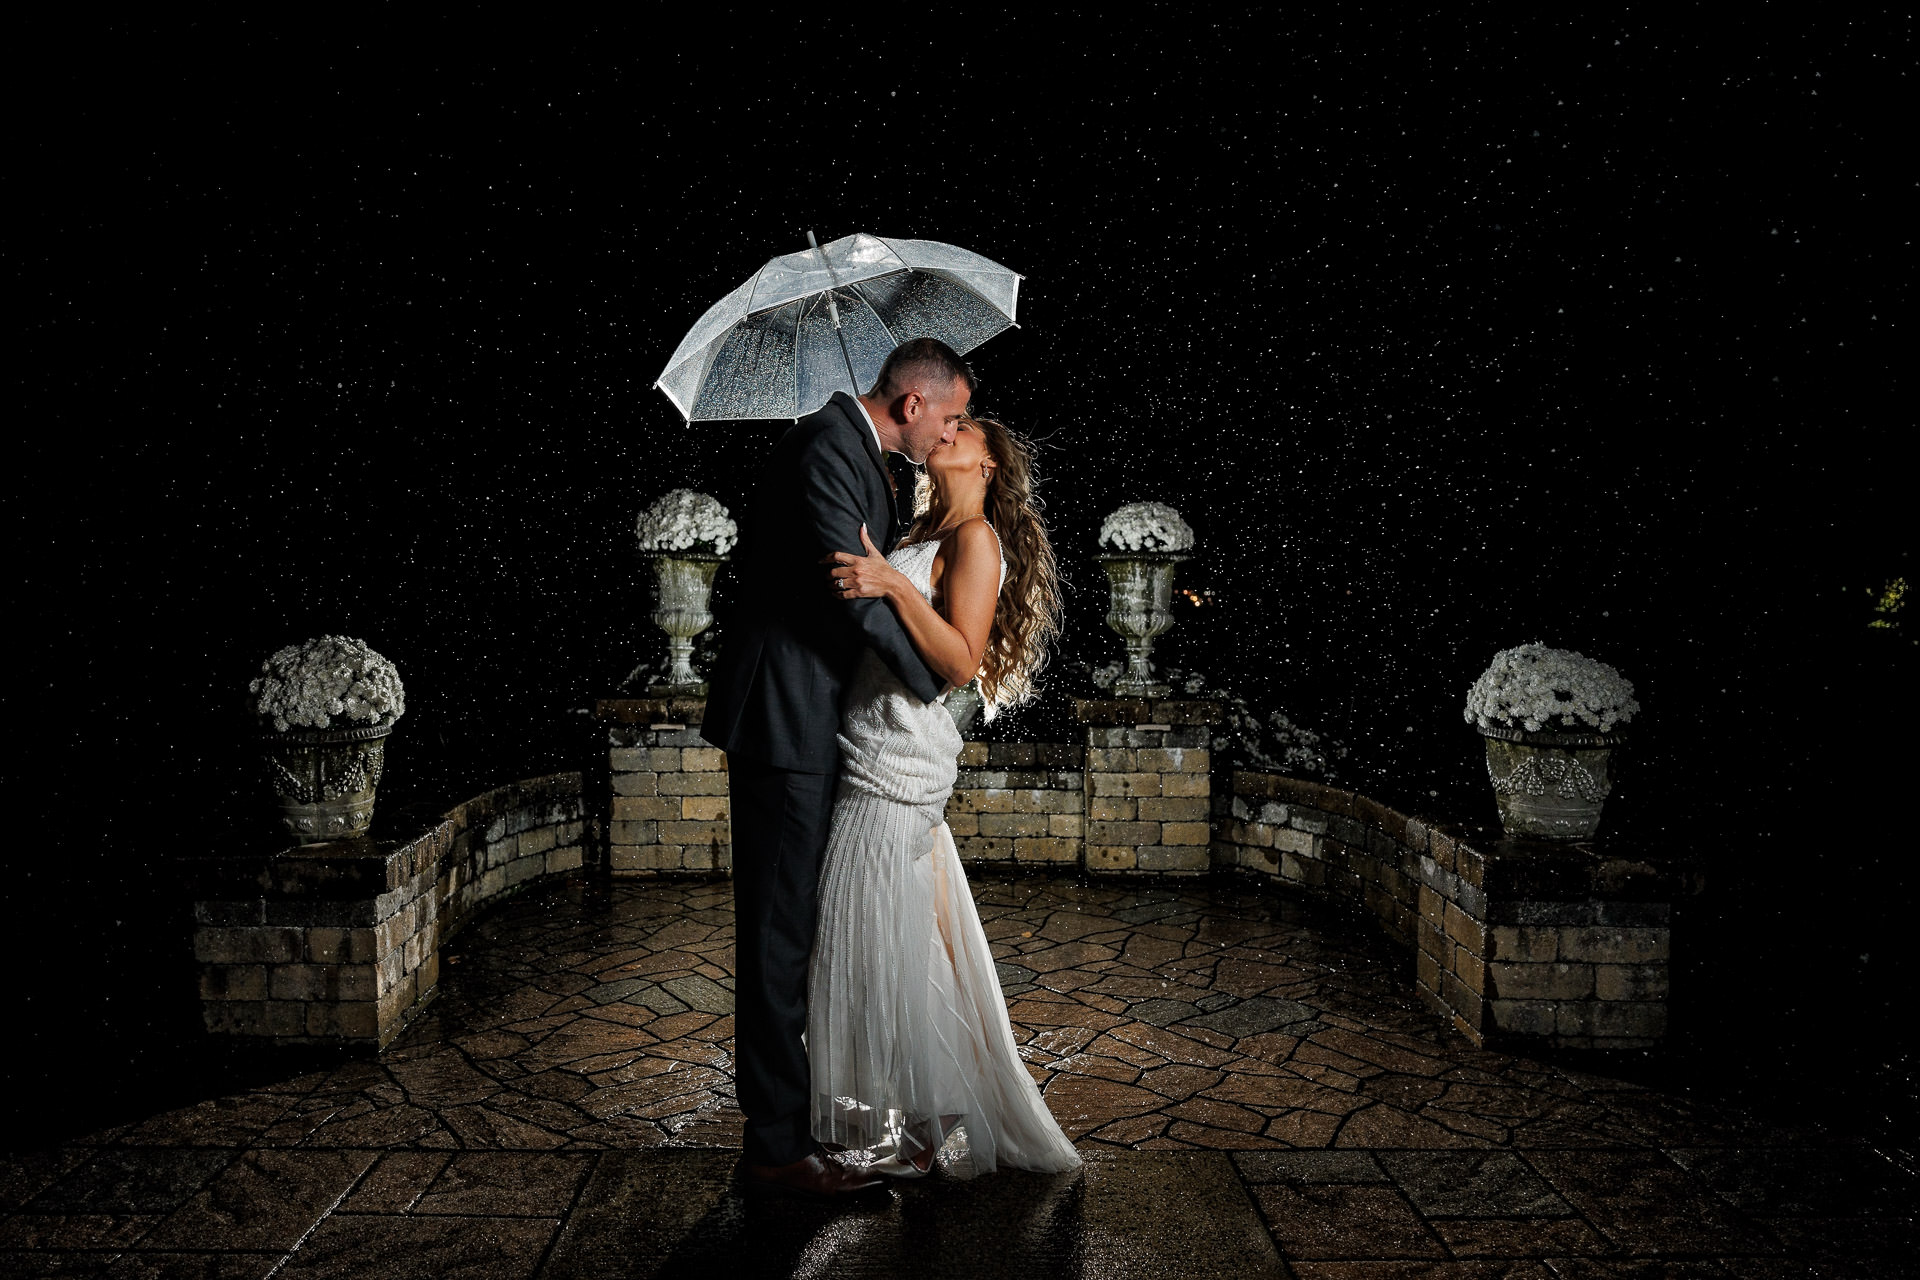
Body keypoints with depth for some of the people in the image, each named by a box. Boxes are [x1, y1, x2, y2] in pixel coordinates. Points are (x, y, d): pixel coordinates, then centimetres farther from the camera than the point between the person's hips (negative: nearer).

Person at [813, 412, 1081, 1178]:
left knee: (882, 945, -3)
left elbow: (962, 662, -18)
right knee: (859, 940, 15)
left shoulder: (975, 538, -7)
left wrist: (895, 585, -25)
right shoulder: (924, 535, 18)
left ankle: (912, 1130, 11)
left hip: (896, 764, -9)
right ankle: (879, 1112, 29)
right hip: (872, 756, 9)